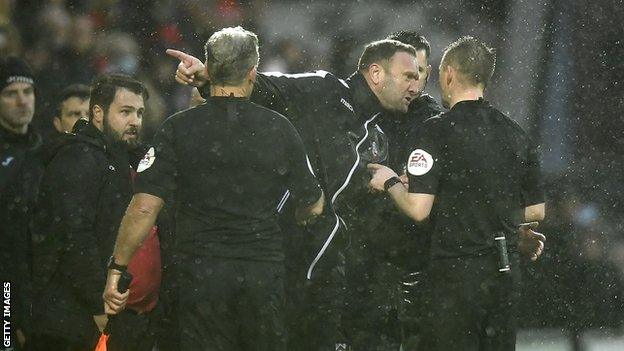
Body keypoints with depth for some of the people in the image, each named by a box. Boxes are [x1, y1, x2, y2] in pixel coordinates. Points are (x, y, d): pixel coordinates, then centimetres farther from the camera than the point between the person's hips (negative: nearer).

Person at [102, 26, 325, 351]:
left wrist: (116, 269, -2)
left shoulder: (179, 129, -5)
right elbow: (314, 206, 8)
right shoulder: (279, 129, 0)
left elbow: (144, 208, -10)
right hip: (264, 272, 1)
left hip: (201, 274, -1)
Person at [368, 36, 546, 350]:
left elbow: (418, 209, -16)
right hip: (506, 272, 6)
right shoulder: (516, 134, 9)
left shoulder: (437, 131, -11)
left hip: (458, 271, -6)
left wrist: (389, 183, 2)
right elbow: (536, 211, 13)